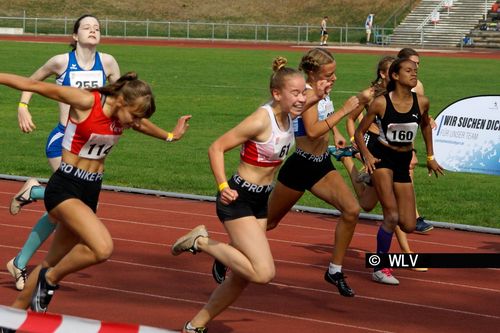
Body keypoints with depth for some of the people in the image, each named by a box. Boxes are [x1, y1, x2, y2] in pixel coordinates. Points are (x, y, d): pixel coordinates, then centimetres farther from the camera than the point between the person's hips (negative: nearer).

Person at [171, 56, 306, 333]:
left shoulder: (288, 117, 2)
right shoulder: (261, 120, -22)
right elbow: (216, 148, -21)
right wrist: (223, 187, -28)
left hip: (260, 201, 9)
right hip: (238, 199, -9)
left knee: (241, 277, 10)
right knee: (263, 273, -18)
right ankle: (201, 242, -3)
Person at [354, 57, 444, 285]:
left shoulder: (422, 102, -3)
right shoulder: (381, 103, -12)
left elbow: (426, 126, 19)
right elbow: (359, 132, -4)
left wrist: (430, 157, 20)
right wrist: (367, 156, -20)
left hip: (403, 163, 5)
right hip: (382, 157, -4)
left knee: (408, 226, 0)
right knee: (392, 216, -17)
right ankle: (381, 269, 0)